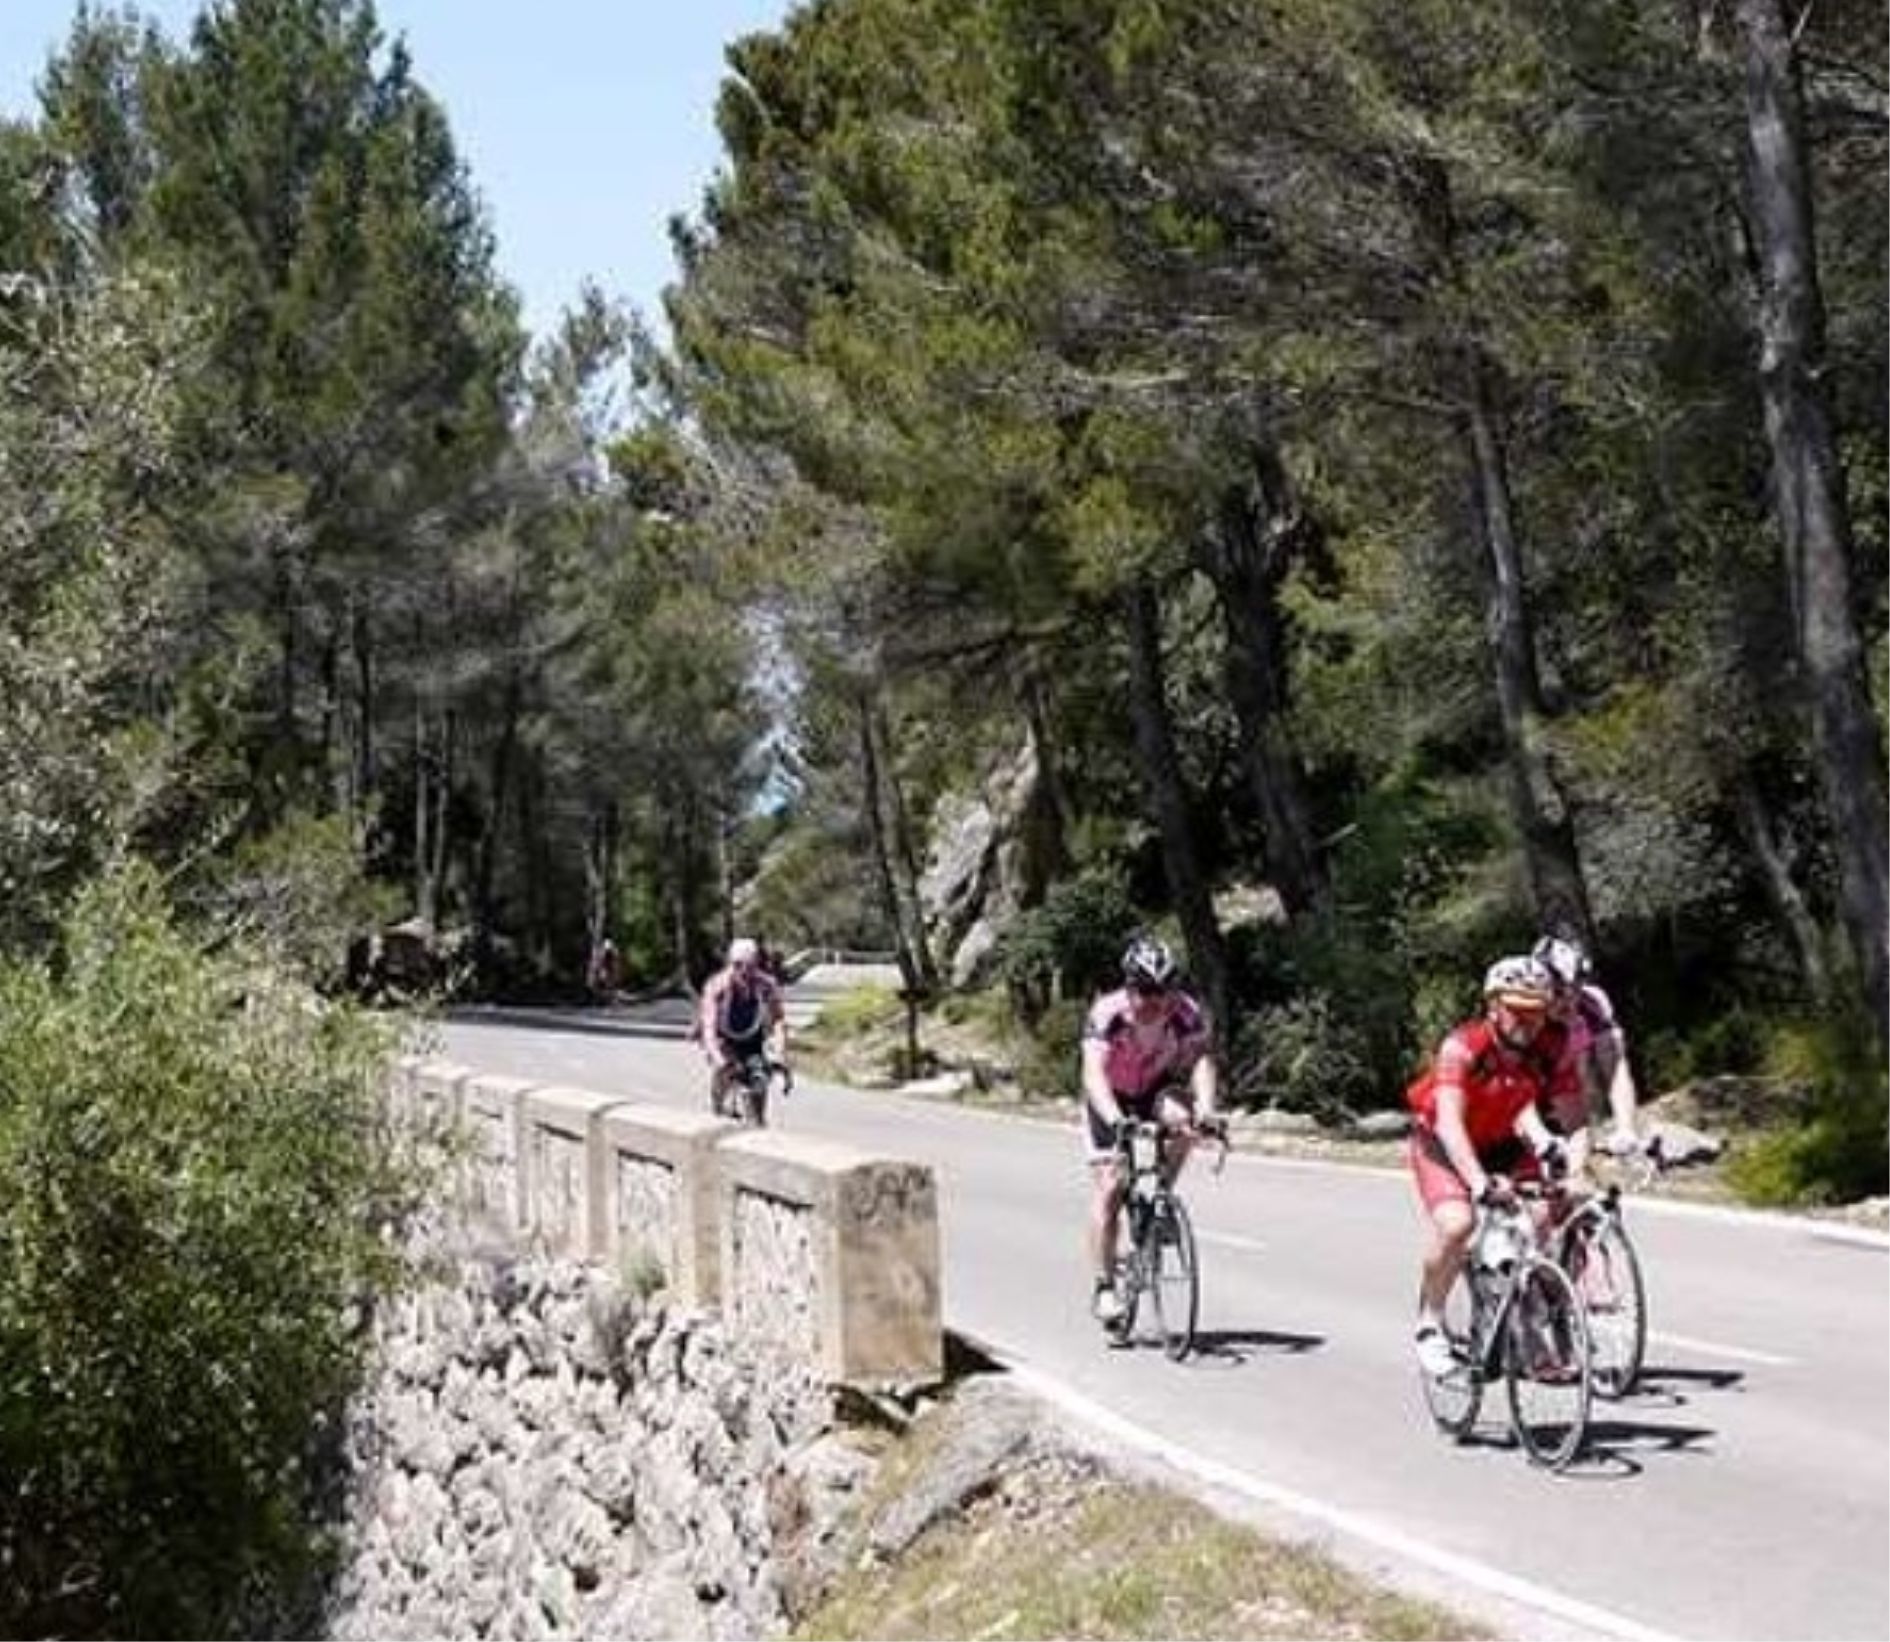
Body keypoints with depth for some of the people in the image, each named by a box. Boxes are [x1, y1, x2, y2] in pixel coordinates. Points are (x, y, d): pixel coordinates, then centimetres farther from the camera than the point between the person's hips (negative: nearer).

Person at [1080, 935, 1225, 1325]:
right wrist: (1116, 1120, -58)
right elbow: (1094, 1074, -41)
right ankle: (1104, 1289, -3)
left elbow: (1202, 1061, -36)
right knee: (1109, 1187, -11)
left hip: (1157, 1088, 2)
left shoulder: (1188, 1013, -26)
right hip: (1112, 1098, -2)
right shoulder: (1106, 1013, -31)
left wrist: (1206, 1110, -55)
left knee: (1180, 1117, -33)